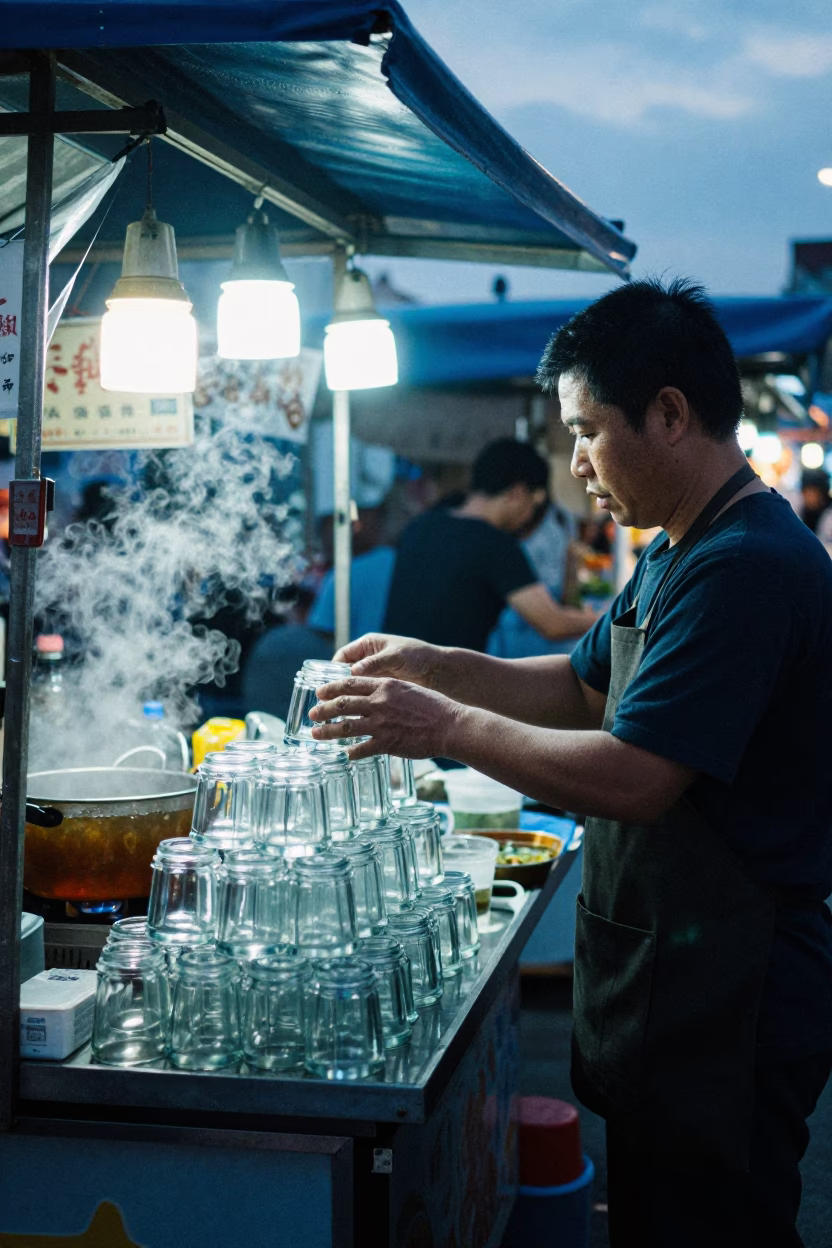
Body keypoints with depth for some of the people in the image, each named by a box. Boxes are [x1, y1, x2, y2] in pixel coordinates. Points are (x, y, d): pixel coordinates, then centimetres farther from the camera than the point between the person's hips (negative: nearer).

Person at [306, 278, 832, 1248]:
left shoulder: (747, 566, -22)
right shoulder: (677, 555, 13)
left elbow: (633, 778, -27)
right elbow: (584, 688, 21)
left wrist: (444, 727, -18)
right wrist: (435, 666, 8)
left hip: (723, 1001, -10)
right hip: (663, 974, 10)